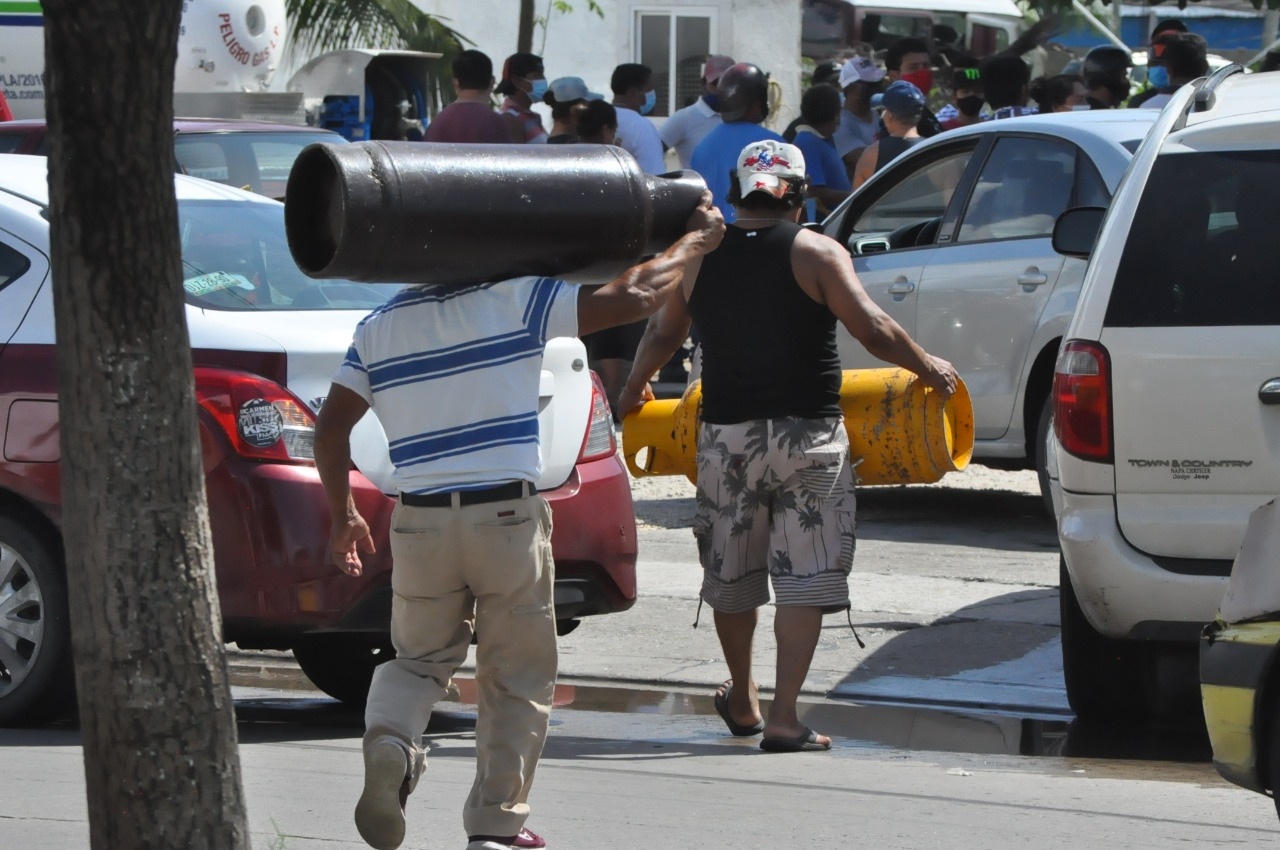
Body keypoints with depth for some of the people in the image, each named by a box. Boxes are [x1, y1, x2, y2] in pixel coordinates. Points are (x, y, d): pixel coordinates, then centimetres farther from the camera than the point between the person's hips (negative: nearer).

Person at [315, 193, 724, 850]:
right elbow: (633, 298, -4)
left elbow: (331, 427, 6)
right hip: (507, 517, -3)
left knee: (419, 658, 20)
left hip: (418, 520, 3)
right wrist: (696, 241, 12)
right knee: (517, 679, 10)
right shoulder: (515, 302, -4)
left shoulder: (378, 328, 7)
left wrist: (342, 516, 18)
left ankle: (390, 741, -11)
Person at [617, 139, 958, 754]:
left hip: (726, 435, 3)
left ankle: (742, 703, 33)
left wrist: (635, 387, 35)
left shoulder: (701, 257, 4)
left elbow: (662, 334, 16)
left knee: (731, 576, 18)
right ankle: (783, 716, -9)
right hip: (808, 436, -3)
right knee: (805, 577, -1)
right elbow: (873, 330, -12)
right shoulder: (817, 254, -6)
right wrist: (928, 369, 5)